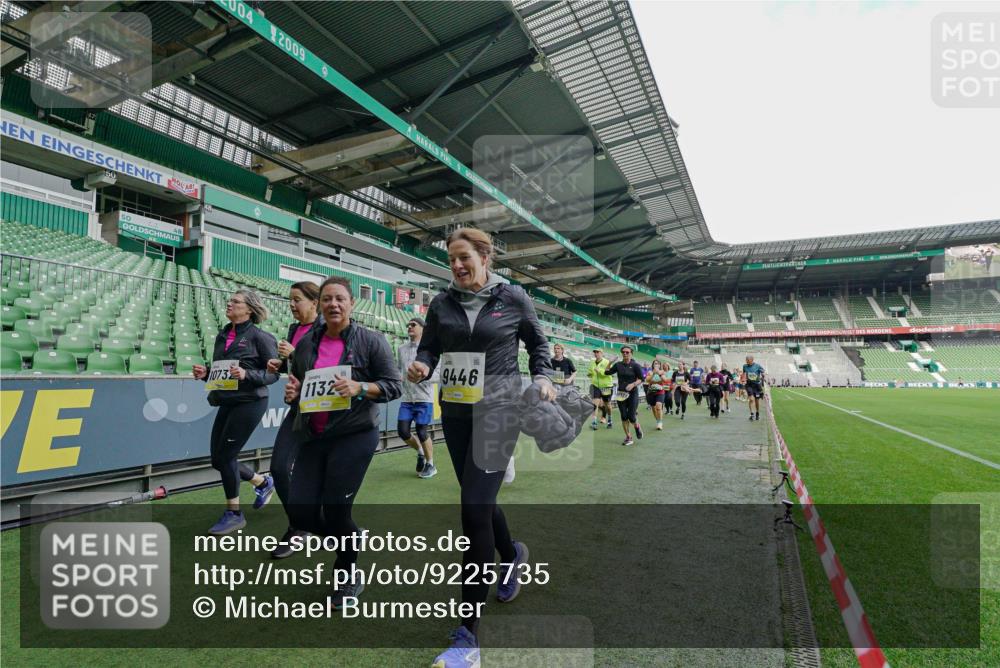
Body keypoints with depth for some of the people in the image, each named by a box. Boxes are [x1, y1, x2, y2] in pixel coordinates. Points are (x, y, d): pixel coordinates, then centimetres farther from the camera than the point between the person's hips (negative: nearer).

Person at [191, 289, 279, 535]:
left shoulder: (259, 336, -10)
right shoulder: (222, 335, 10)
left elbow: (273, 373, -11)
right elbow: (219, 371, 18)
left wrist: (247, 374, -26)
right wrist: (205, 373, -2)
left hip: (250, 402, -8)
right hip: (227, 403, 8)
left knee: (225, 456, -3)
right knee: (218, 459, 10)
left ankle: (234, 514, 16)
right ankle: (263, 483, 34)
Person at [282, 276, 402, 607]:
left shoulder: (371, 340, -5)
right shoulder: (307, 343, 9)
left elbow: (392, 386, -6)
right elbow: (297, 386, 20)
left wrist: (359, 388, -22)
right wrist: (293, 393, -2)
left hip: (354, 435, -5)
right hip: (312, 436, 5)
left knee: (335, 509, -2)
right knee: (300, 511, 1)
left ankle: (349, 576, 28)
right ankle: (350, 539, 34)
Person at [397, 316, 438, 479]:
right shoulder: (401, 349, 9)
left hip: (424, 398, -5)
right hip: (407, 398, 5)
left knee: (422, 432, -1)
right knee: (402, 431, 2)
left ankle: (431, 465, 20)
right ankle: (420, 451, 31)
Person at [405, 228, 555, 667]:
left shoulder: (513, 297, -3)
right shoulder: (442, 303, 4)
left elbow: (537, 341, 10)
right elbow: (429, 347, 7)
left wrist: (542, 378, -3)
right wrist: (420, 366, -15)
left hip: (498, 408, -5)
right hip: (456, 410, 5)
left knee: (474, 507, -11)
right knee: (478, 498, 18)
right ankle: (511, 555, 50)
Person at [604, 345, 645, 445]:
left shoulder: (635, 365, -4)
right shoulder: (618, 365, 6)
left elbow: (641, 379, -4)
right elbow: (607, 372, 11)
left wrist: (633, 384, -20)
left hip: (633, 393, -4)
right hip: (621, 394, 4)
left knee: (631, 416, -6)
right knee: (624, 416, 3)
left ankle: (638, 428, 28)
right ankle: (628, 437, 16)